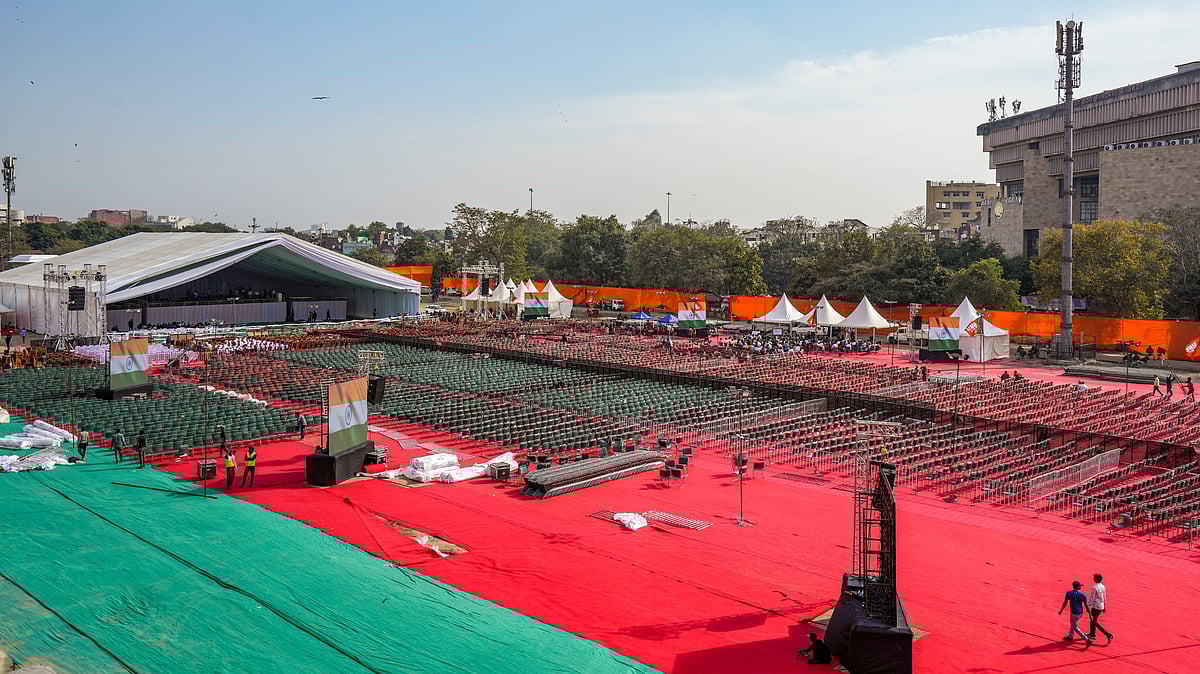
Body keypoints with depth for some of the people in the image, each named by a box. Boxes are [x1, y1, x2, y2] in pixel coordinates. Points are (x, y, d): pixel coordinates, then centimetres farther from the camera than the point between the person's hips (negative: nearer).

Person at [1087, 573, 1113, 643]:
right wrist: (1104, 607, 22)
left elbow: (1092, 598, -18)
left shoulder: (1095, 587, -21)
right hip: (1101, 606, 8)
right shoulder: (1103, 587, 3)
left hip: (1096, 607, -8)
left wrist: (1089, 606, -9)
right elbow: (1104, 598, 12)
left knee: (1095, 622, -1)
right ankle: (1092, 634, 30)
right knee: (1093, 619, 21)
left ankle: (1108, 634, -9)